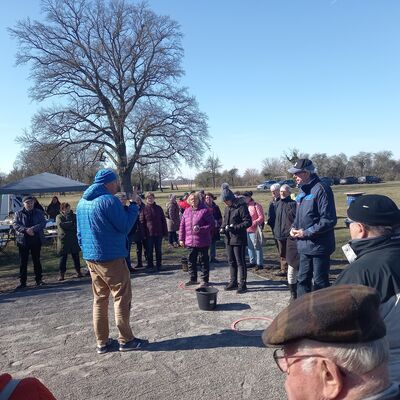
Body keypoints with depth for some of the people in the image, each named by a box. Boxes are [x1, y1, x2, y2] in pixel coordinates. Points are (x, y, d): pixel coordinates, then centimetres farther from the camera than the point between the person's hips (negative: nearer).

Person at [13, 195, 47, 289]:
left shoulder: (39, 213, 4)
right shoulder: (19, 213, 4)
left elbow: (43, 223, -7)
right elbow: (15, 224, -7)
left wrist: (33, 228, -22)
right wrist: (26, 230, -22)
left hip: (36, 240, 0)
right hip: (23, 240, 0)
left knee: (37, 260, 7)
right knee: (23, 262, 3)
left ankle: (39, 280, 16)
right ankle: (22, 282, 11)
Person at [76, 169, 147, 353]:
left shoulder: (82, 202, 10)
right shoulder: (109, 200, -17)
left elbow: (80, 233, 16)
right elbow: (125, 226, -15)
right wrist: (133, 204, -8)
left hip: (90, 258, 8)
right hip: (111, 258, -8)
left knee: (99, 298, 14)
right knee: (122, 297, 4)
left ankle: (102, 342, 19)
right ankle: (126, 340, 11)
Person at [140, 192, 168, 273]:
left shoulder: (158, 208, 5)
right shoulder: (144, 209, -2)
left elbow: (163, 220, 7)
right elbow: (142, 222, -3)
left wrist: (165, 232, 2)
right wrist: (144, 234, -8)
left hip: (159, 233, 2)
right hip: (149, 234, -2)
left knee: (158, 250, 10)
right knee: (149, 251, 5)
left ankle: (158, 265, 21)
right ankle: (150, 266, 15)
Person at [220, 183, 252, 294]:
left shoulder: (241, 207, -14)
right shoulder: (227, 208, 12)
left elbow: (248, 222, -17)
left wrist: (235, 227, -23)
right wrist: (223, 228, 3)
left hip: (238, 239, -8)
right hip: (228, 239, 8)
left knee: (240, 262, -1)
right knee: (231, 262, 15)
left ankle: (242, 284, 7)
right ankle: (233, 282, 27)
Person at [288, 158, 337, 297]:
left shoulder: (321, 189, -16)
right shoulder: (302, 191, 12)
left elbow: (329, 220, -21)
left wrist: (306, 232, -18)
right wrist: (294, 228, 5)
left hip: (319, 246, -9)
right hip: (304, 246, 9)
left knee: (320, 282, 5)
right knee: (302, 279, 16)